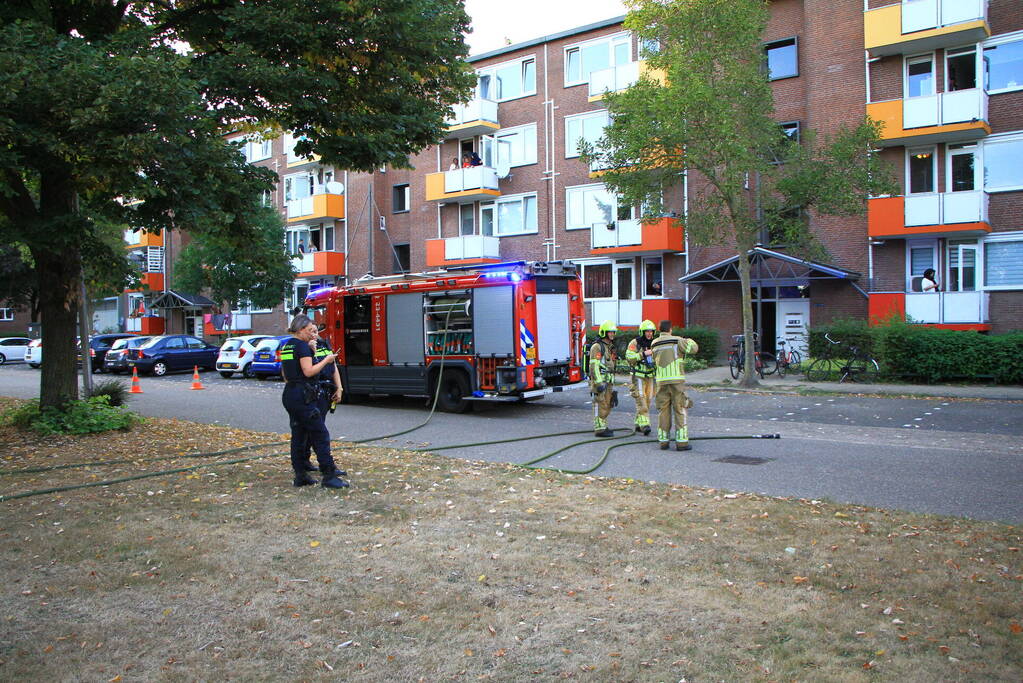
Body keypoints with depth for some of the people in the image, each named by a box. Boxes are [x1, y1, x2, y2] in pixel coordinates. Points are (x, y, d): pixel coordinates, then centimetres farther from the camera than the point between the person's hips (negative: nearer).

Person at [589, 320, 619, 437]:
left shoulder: (610, 347, 17)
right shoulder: (597, 347, -12)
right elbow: (594, 366, -19)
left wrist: (612, 383, 23)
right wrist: (599, 383, -25)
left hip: (608, 381, 9)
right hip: (599, 381, -9)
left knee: (607, 405, 12)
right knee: (600, 405, -7)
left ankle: (603, 426, 21)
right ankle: (599, 429, -4)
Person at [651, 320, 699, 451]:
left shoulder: (654, 344, 10)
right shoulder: (677, 341, -3)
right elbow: (694, 348, -1)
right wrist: (689, 340, 22)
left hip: (661, 381, 4)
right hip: (676, 380, -4)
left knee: (663, 410, 10)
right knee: (680, 410, 1)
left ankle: (663, 441, 11)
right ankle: (681, 441, 0)